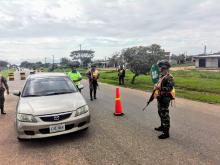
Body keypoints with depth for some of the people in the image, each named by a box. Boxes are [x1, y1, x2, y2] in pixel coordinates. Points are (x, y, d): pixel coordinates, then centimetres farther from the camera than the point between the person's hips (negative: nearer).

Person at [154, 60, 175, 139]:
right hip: (160, 98, 10)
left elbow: (170, 88, -26)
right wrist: (156, 86, 13)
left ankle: (166, 132, 5)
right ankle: (162, 126, 39)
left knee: (165, 115, -4)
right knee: (161, 113, 21)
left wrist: (160, 88, -31)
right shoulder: (161, 76, 12)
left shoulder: (169, 77, -17)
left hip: (165, 98, -10)